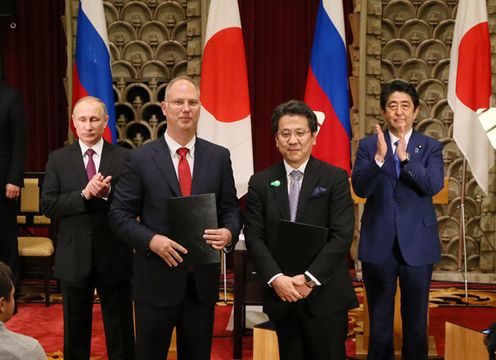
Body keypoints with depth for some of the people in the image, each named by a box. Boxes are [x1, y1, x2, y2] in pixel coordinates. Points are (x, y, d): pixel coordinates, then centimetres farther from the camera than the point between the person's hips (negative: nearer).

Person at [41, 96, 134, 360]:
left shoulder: (124, 158, -3)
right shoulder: (58, 159, 2)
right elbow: (48, 206, -7)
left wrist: (107, 193, -25)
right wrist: (84, 194, -20)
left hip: (114, 258, -1)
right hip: (73, 259, 1)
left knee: (120, 332, 10)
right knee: (75, 330, 16)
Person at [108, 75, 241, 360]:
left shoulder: (219, 156, 3)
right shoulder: (140, 158, -4)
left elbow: (231, 208, 7)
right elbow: (120, 214, -4)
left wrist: (229, 233, -15)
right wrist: (151, 240, -19)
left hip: (203, 280, 2)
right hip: (156, 279, -2)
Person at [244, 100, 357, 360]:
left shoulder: (335, 178, -3)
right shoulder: (260, 182, 5)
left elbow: (342, 236, -10)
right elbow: (254, 237, 0)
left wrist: (309, 278, -16)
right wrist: (276, 278, -13)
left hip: (325, 295, -2)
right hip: (281, 295, 2)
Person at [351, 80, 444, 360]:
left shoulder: (431, 147, 1)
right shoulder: (368, 145, 1)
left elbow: (434, 186, -14)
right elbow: (360, 189, -11)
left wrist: (406, 157, -26)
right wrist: (379, 157, -26)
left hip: (417, 243, 0)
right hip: (378, 244, 0)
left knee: (416, 319, 11)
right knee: (379, 318, 11)